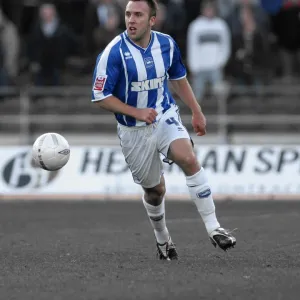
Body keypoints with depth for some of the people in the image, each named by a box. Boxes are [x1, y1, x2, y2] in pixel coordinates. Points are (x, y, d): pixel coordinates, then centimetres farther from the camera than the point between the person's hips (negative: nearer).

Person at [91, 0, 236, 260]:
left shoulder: (166, 44, -5)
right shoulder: (114, 52, -18)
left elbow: (179, 79, 14)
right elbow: (100, 97, -15)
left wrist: (197, 112, 15)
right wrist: (136, 112, -22)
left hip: (165, 117, 2)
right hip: (134, 131, -2)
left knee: (189, 159, -25)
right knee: (154, 189, 7)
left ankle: (213, 228, -21)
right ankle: (162, 240, 36)